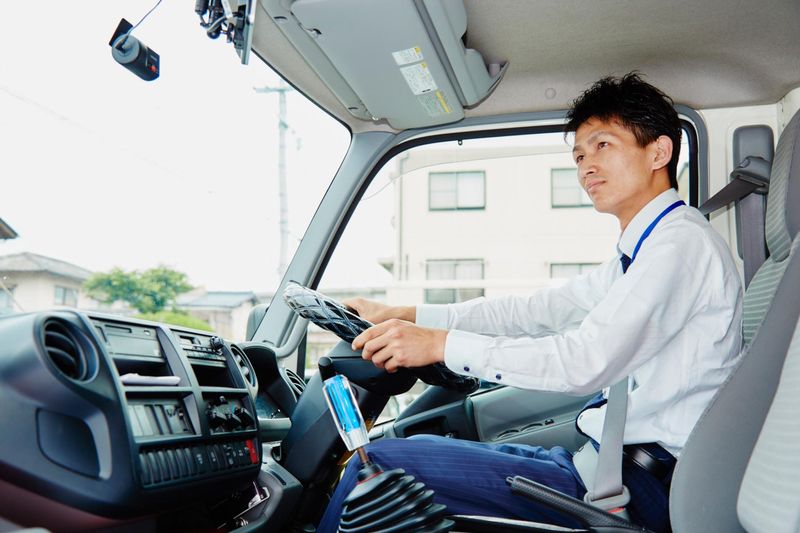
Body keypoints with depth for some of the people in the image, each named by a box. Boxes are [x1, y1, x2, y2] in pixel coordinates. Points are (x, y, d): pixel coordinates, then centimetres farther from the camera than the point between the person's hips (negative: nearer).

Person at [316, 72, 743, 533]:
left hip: (637, 486, -9)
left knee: (381, 464, -13)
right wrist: (402, 315, 9)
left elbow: (588, 360, -25)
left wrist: (443, 344, -23)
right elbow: (537, 311, 14)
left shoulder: (682, 242, -14)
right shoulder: (641, 254, 16)